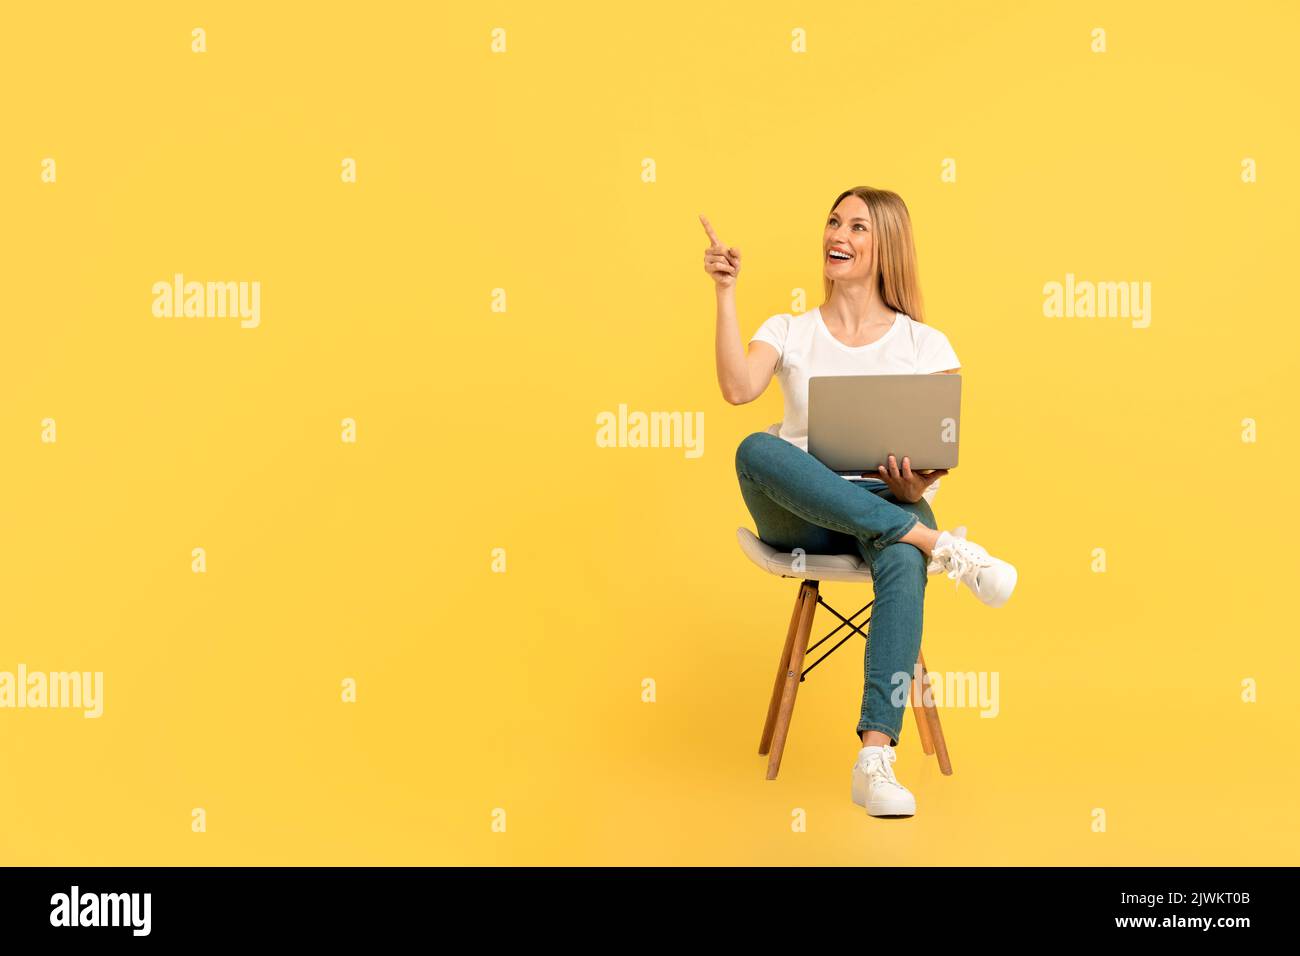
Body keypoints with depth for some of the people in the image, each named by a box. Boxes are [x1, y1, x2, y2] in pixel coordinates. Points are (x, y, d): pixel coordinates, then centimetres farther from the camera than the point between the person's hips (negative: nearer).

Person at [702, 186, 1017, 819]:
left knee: (903, 564, -38)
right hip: (801, 514, 1)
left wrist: (918, 486, -20)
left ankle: (875, 760, -41)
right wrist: (725, 294, -7)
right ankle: (941, 545, -35)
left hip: (890, 506, -1)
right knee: (756, 450, -33)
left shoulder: (925, 345, 12)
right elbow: (737, 389, -7)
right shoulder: (788, 332, 14)